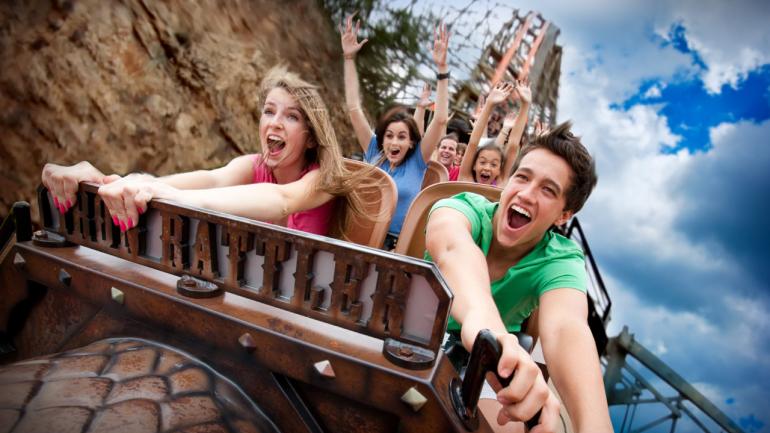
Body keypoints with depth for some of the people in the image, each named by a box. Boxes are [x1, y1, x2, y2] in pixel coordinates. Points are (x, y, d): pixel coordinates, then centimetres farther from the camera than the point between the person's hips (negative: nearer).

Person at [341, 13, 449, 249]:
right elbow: (354, 108, 2)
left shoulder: (417, 161, -1)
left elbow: (440, 119, -10)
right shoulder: (374, 153, 4)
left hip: (400, 244, -1)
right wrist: (349, 58, -2)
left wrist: (442, 68, -15)